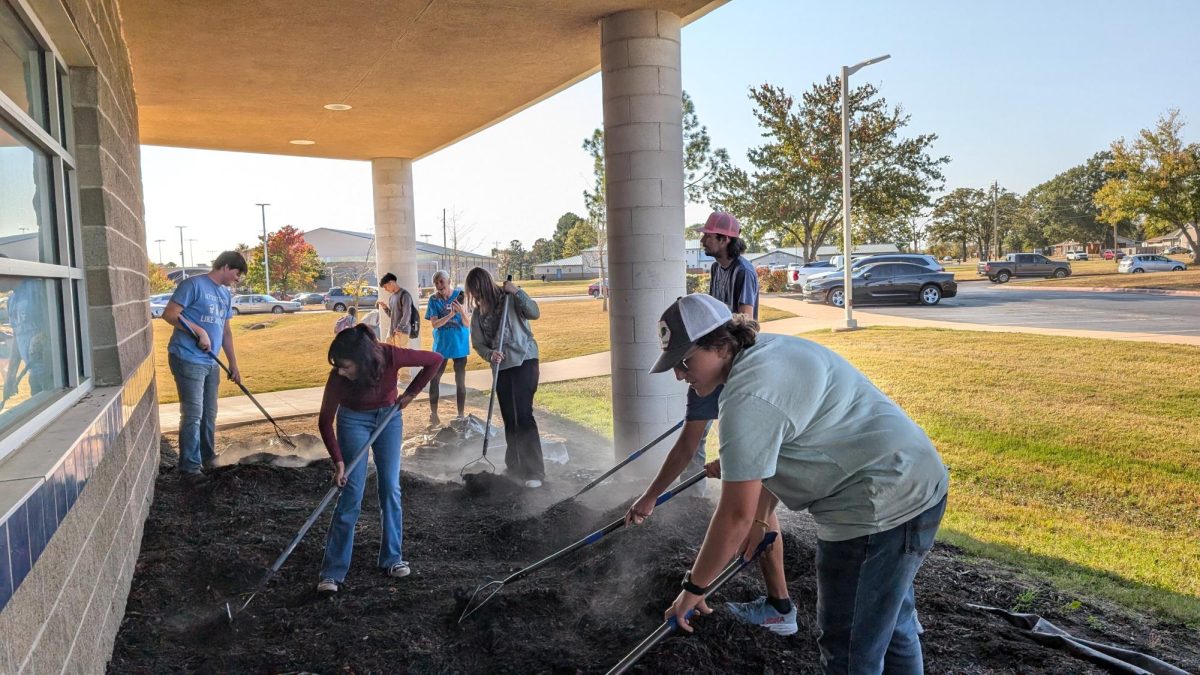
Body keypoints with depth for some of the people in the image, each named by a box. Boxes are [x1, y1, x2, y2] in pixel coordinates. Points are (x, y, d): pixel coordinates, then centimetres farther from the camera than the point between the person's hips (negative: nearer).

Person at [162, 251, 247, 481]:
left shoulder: (226, 295, 15)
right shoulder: (193, 285, -9)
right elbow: (169, 314, -15)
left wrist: (233, 363, 19)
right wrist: (200, 331, -21)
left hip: (211, 362, 8)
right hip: (188, 360, -8)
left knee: (209, 414, 15)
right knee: (193, 415, -7)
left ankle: (208, 459, 28)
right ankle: (190, 467, 1)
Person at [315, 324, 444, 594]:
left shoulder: (390, 356, -33)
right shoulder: (338, 377, -31)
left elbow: (434, 360, -18)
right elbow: (325, 422, -18)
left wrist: (410, 394, -15)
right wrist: (338, 462, -21)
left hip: (388, 416, 2)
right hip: (354, 420, -2)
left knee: (391, 488, 2)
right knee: (351, 496, -7)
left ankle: (393, 558, 16)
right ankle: (332, 571, 0)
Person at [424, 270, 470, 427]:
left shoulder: (460, 295, -9)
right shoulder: (434, 300, -5)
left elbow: (467, 324, -12)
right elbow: (435, 324, -13)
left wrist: (461, 312, -32)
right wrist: (451, 314, -27)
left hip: (460, 345, -1)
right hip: (441, 345, 1)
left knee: (460, 381, 4)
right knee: (434, 378, 5)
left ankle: (461, 415, 15)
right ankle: (433, 413, 19)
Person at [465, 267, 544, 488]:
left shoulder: (510, 299, -5)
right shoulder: (478, 313, 9)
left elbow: (534, 313, -17)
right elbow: (478, 344, 7)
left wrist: (517, 291, -25)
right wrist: (490, 354, -13)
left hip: (524, 361, -5)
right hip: (501, 367, 6)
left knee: (524, 414, -14)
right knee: (509, 418, 10)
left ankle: (535, 472, -10)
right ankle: (515, 467, 24)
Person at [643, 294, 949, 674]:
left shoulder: (748, 396, -24)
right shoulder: (764, 351, 7)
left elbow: (736, 515, -21)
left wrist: (693, 588, -9)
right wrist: (761, 519, 19)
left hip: (881, 506, -11)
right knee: (891, 623, 27)